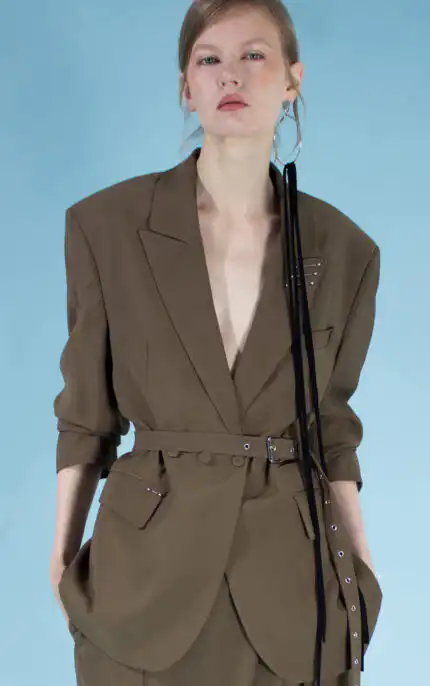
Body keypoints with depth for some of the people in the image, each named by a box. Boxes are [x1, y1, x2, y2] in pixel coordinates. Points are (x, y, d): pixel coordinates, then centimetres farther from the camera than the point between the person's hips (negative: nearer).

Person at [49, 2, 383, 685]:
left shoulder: (344, 250, 0)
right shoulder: (106, 223, -5)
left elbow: (330, 429, 8)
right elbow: (85, 416, 1)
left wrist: (362, 570, 5)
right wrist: (60, 564, 0)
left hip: (292, 585, 1)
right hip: (147, 576, -1)